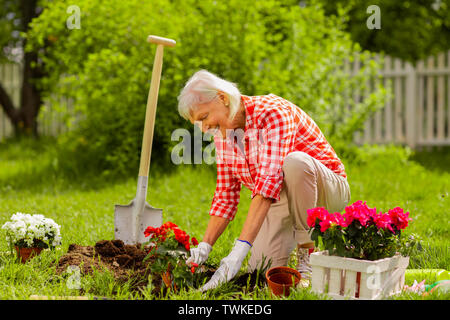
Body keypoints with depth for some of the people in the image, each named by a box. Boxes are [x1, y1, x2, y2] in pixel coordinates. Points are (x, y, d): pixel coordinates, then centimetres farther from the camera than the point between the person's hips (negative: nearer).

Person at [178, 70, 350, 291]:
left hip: (327, 190, -6)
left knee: (294, 162, -38)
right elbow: (226, 196, 2)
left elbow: (269, 182, -38)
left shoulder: (273, 113, -27)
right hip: (281, 202, 6)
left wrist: (239, 250, -44)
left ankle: (308, 255, -20)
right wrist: (204, 246, -12)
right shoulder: (222, 134, -2)